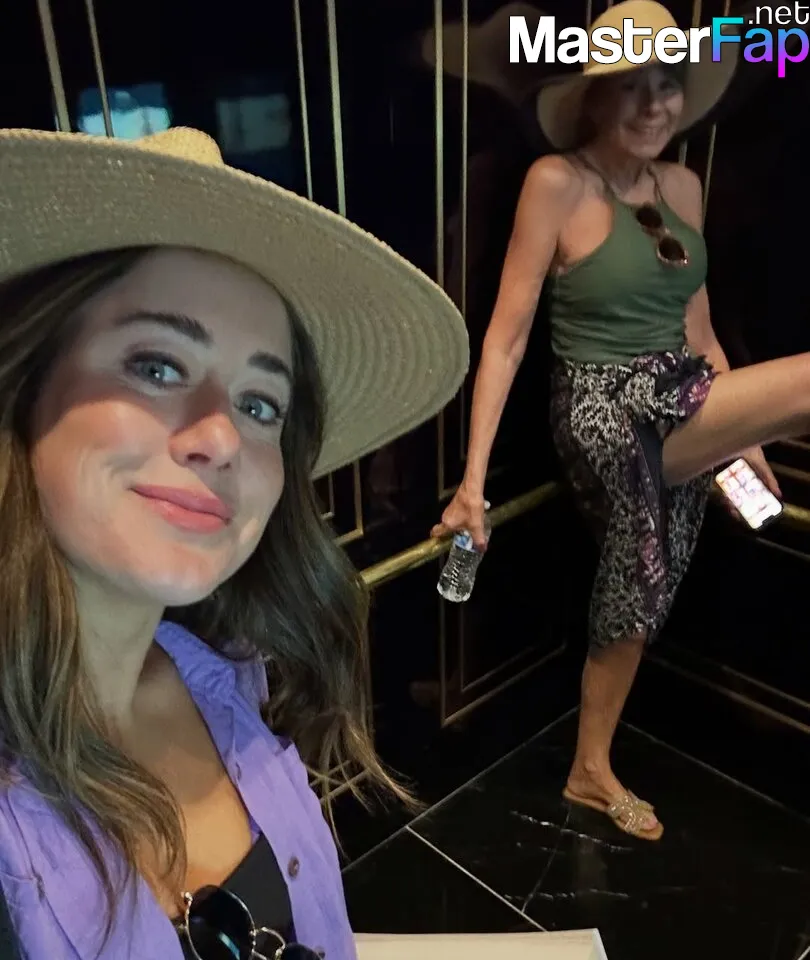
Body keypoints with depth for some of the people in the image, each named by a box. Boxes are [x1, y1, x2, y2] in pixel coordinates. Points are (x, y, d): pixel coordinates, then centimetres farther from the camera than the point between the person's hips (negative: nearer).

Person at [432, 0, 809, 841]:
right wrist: (473, 477, -17)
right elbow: (505, 337, -14)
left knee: (639, 599, 17)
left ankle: (591, 771, 37)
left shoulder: (684, 186, 9)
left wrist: (742, 435, 16)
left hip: (680, 414, 7)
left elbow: (694, 326, 16)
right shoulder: (556, 182, -12)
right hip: (609, 417, -7)